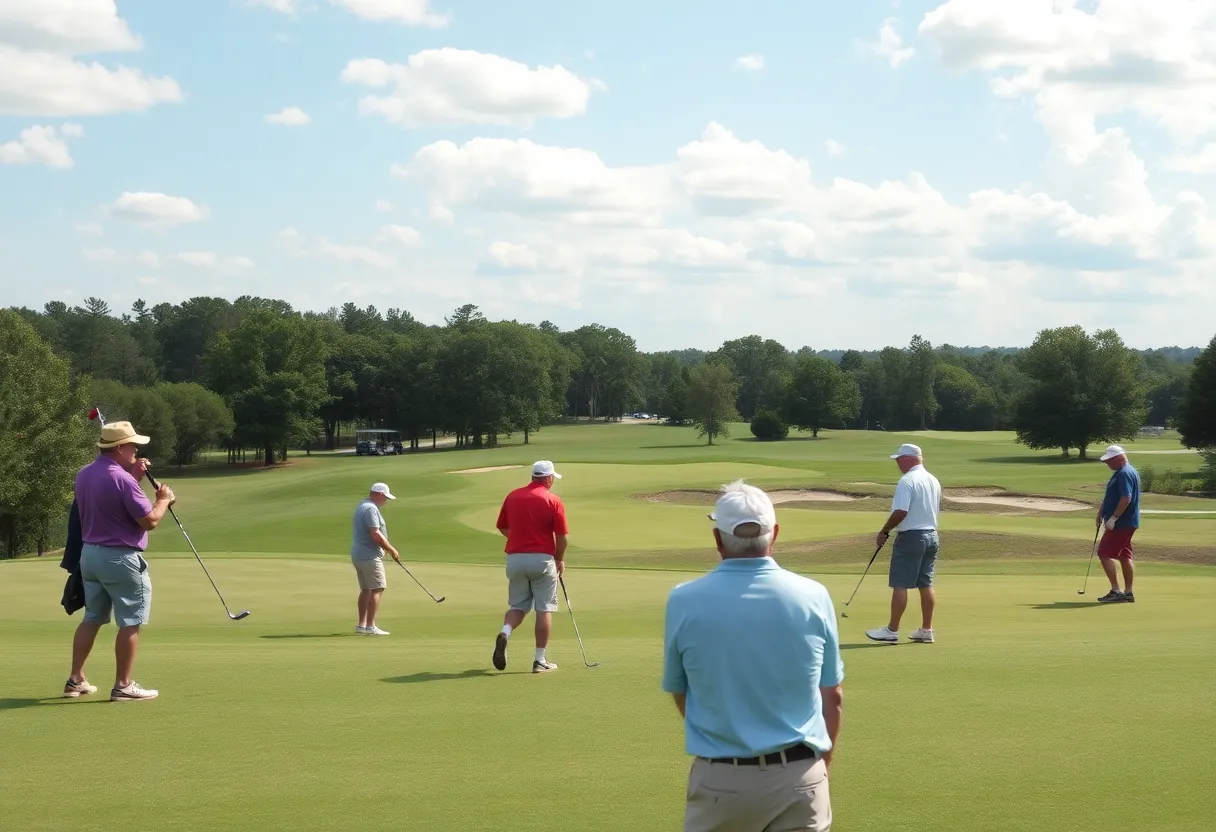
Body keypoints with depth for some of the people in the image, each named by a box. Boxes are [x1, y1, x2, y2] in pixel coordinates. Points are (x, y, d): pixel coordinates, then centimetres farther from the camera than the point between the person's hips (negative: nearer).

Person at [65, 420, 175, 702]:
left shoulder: (83, 474, 7)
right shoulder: (122, 479, -20)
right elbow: (150, 520, -17)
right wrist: (164, 499, 1)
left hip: (89, 553, 9)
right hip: (120, 558, -9)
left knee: (92, 618, 18)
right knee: (130, 623, 1)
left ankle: (75, 679, 19)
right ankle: (123, 686, 2)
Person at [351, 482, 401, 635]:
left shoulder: (362, 505, 16)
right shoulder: (371, 509, -17)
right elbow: (375, 534, -24)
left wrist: (386, 548, 19)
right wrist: (391, 550, -14)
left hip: (358, 554, 10)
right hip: (370, 556, -10)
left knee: (365, 589, 14)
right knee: (377, 589, -9)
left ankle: (361, 625, 17)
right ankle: (370, 626, -11)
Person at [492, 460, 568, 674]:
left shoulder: (513, 496, 6)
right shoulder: (553, 501, -6)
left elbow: (502, 528, 15)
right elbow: (561, 536, -6)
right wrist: (560, 560, 9)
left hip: (515, 557, 4)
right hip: (542, 558, -4)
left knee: (517, 606, 15)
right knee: (544, 609, 5)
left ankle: (504, 633, -15)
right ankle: (540, 660, 4)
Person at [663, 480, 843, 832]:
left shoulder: (684, 601, -7)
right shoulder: (814, 597, -6)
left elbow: (679, 694, 7)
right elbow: (833, 697, 3)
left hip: (720, 779, 0)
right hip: (800, 776, 1)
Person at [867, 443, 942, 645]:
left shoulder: (907, 481, -16)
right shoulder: (934, 481, 11)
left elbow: (900, 512, -22)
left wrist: (884, 531, -10)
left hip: (911, 537, -8)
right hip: (932, 535, 8)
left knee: (900, 585, -4)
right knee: (926, 584, 10)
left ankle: (892, 631, -2)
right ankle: (926, 630, 11)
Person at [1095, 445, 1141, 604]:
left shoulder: (1124, 474, -18)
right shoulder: (1125, 472, 17)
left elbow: (1126, 498, -26)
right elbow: (1112, 497, 25)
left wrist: (1113, 518, -24)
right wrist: (1101, 512, 22)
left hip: (1121, 523, -11)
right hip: (1127, 523, 11)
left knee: (1104, 554, -9)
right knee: (1124, 556, 11)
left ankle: (1115, 591, -10)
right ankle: (1128, 592, 12)